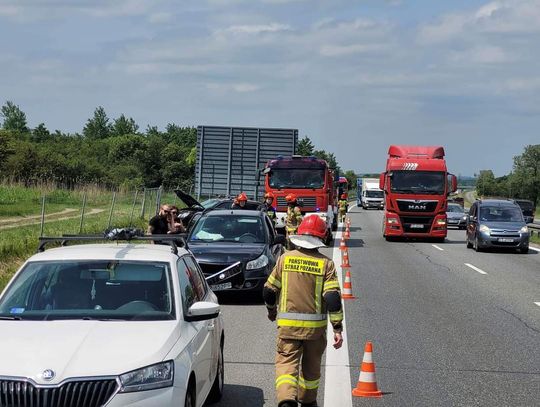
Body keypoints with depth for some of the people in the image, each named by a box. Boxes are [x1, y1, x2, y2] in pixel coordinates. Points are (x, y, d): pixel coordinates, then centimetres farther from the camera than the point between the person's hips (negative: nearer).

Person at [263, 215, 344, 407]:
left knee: (286, 362, -2)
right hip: (315, 326, 1)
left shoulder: (285, 259, -1)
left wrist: (271, 310, 25)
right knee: (311, 367, 20)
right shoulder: (326, 264, -5)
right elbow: (333, 298, -12)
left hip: (287, 324, -1)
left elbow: (269, 290, 5)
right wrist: (337, 328, -7)